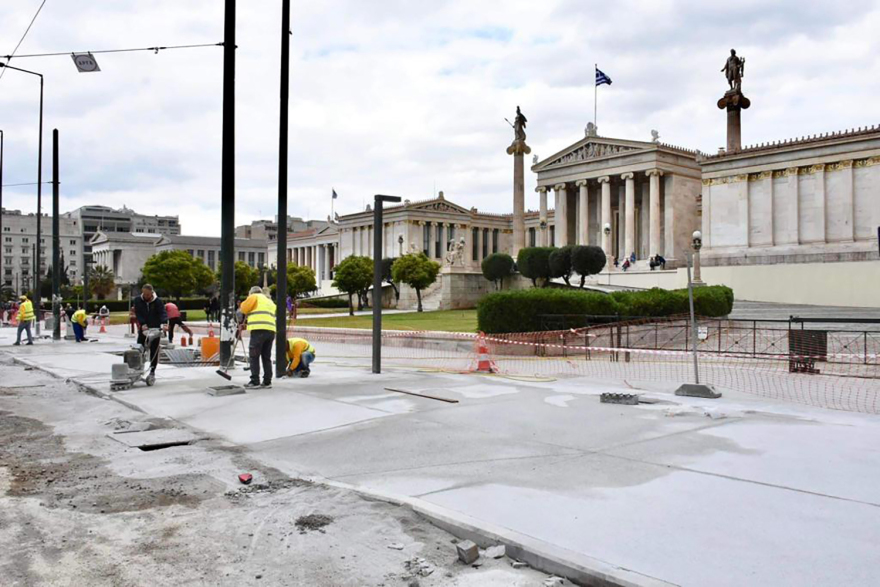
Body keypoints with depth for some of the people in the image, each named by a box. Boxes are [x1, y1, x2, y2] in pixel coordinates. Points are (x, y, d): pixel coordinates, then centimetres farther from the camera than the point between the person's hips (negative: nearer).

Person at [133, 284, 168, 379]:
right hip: (143, 328, 2)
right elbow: (138, 314, -11)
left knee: (154, 351, 1)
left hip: (155, 329, -2)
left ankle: (152, 370, 10)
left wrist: (164, 323, -38)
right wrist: (143, 324, -26)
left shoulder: (157, 301, -9)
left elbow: (162, 313, -19)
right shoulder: (138, 300, -3)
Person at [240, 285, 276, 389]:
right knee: (266, 357, 11)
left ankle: (255, 381, -5)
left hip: (259, 330, -7)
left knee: (254, 357, -2)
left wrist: (248, 313, 22)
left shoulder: (254, 297, 8)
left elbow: (244, 308, 1)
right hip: (271, 331, 7)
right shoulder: (270, 301, 29)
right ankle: (267, 381, 10)